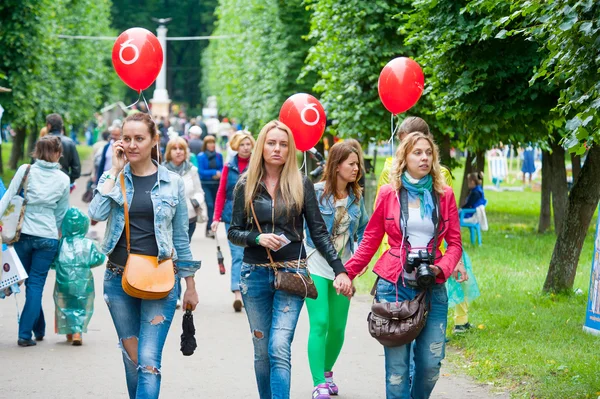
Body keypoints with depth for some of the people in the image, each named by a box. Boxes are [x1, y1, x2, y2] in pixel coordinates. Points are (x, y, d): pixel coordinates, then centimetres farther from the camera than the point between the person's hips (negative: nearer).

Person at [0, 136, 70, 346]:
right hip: (48, 237, 0)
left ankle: (39, 329, 24)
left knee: (31, 283, 16)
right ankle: (25, 334, -1)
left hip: (24, 234, 0)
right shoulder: (63, 179, 0)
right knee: (36, 284, 4)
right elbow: (61, 214, 8)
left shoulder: (25, 170, -4)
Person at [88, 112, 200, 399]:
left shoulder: (172, 183, 2)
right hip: (119, 277, 3)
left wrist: (190, 286, 8)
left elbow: (181, 237, 7)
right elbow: (96, 214, -14)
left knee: (148, 360, -12)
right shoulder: (113, 177, 5)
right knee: (131, 357, 11)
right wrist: (116, 170, -9)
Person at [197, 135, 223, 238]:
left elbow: (222, 169, 9)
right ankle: (210, 228, -16)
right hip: (206, 184, -4)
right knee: (210, 205, -15)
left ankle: (210, 227, 14)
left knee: (215, 206, 4)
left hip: (216, 184, 4)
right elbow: (201, 171, -8)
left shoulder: (219, 156, 7)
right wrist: (214, 173, -13)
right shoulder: (201, 156, -4)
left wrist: (219, 174, -13)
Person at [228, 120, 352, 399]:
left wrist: (340, 270, -7)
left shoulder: (301, 185, 2)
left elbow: (319, 232, 2)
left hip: (292, 273, -2)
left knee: (279, 347, -15)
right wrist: (258, 238, -15)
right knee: (262, 350, 7)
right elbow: (233, 233, 6)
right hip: (255, 274, 2)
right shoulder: (247, 186, 4)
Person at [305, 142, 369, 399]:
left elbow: (364, 228, 18)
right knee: (319, 323, -14)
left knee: (338, 327, 7)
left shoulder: (357, 196, 6)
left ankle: (327, 371, 32)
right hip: (316, 266, -5)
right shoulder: (316, 193, -10)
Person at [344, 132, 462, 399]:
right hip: (394, 286, -2)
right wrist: (347, 272, 2)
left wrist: (442, 269, -11)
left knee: (431, 362, 0)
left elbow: (455, 244, 7)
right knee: (397, 364, -3)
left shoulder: (444, 196, 6)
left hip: (432, 288, 2)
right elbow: (371, 240, 8)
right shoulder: (389, 194, 2)